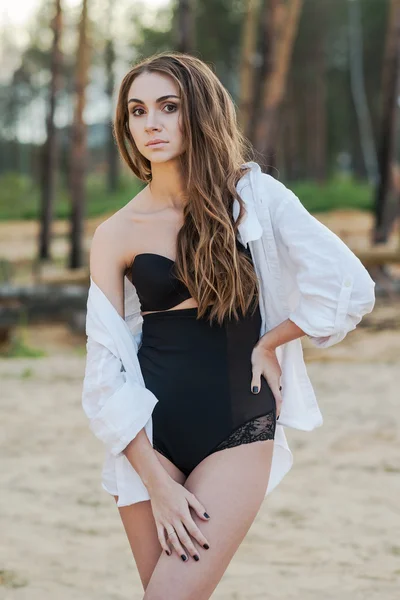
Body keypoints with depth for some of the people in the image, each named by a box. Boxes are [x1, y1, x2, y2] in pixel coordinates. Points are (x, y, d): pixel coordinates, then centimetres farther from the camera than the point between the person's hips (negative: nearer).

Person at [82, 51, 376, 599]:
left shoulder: (252, 195, -2)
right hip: (150, 434, 2)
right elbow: (105, 369, -2)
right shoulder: (116, 234, 0)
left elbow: (350, 287, -8)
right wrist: (156, 482, -9)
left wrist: (267, 344, -1)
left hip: (236, 431, -2)